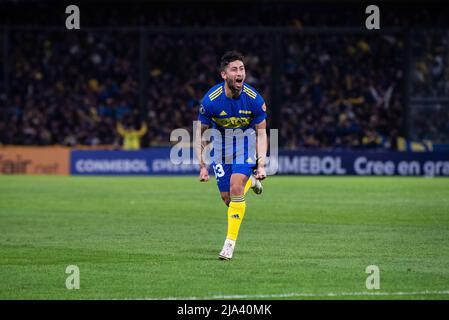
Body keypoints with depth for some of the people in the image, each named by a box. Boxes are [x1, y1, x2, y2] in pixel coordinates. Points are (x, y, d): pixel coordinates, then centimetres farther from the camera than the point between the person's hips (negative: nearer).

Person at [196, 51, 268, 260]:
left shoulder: (254, 99, -20)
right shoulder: (210, 100, -21)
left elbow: (261, 133, -10)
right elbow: (201, 133, -8)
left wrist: (261, 165, -20)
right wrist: (202, 166, -12)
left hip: (246, 144, -2)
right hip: (221, 145, 2)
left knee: (236, 187, -22)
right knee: (227, 198, 0)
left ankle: (230, 243, -14)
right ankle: (249, 182, 37)